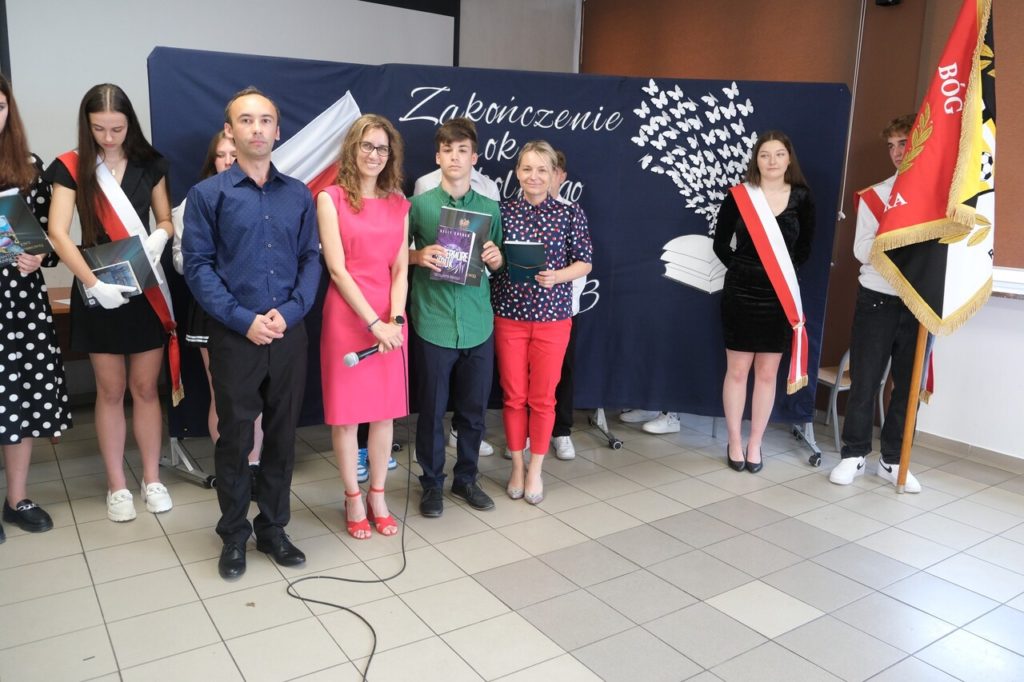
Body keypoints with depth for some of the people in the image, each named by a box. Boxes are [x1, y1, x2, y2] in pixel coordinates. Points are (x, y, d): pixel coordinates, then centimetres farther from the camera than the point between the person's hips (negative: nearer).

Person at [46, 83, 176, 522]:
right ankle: (117, 485, 20)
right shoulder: (72, 168, -4)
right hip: (98, 292, -1)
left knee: (145, 388, 8)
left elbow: (166, 221, 11)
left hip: (146, 290, 1)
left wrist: (159, 237, -12)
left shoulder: (148, 164, 3)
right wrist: (93, 281, -24)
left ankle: (152, 479, 21)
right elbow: (58, 232, -12)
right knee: (110, 391, 8)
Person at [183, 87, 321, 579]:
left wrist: (289, 311, -11)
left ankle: (273, 528, 27)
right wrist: (243, 319, -14)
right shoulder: (208, 194, -1)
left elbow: (311, 261, 4)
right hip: (234, 336, -2)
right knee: (234, 438, 7)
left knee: (282, 435, 11)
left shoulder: (299, 195, 7)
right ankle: (234, 535, 24)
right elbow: (197, 266, -5)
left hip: (289, 334, 3)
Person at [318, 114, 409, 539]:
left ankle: (377, 495, 24)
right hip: (347, 316, -4)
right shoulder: (331, 198, -2)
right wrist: (374, 322, -16)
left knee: (385, 410, 9)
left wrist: (395, 318, -11)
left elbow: (401, 269, 5)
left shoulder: (398, 203, 10)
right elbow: (337, 268, -10)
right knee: (346, 412, 4)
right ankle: (353, 499, 20)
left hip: (390, 319, 4)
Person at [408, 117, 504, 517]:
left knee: (474, 408, 11)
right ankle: (432, 482, 24)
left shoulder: (490, 208, 7)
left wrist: (495, 259, -7)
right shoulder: (419, 204, -1)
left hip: (478, 325, 3)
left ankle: (466, 478, 29)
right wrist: (419, 256, -15)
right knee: (432, 408, 6)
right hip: (433, 324, -2)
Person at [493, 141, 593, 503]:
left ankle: (535, 469, 23)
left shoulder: (570, 214, -2)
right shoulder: (502, 211, 1)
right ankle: (517, 466, 25)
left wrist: (557, 276, -17)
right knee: (514, 395, 8)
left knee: (542, 397, 7)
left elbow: (584, 262, 0)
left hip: (552, 317, -1)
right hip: (509, 315, 1)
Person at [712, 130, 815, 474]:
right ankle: (735, 443, 17)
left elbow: (804, 248, 11)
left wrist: (783, 271, 3)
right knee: (737, 370, 4)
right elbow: (720, 243, 5)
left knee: (767, 373, 7)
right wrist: (741, 267, 1)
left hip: (781, 297, 1)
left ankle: (755, 445, 19)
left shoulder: (802, 198, 2)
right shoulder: (738, 196, -2)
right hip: (741, 293, -1)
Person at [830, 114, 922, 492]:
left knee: (910, 384, 8)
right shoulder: (875, 193, 3)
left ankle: (893, 460, 21)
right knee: (864, 381, 4)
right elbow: (862, 249, -3)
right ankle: (854, 454, 18)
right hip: (877, 299, -1)